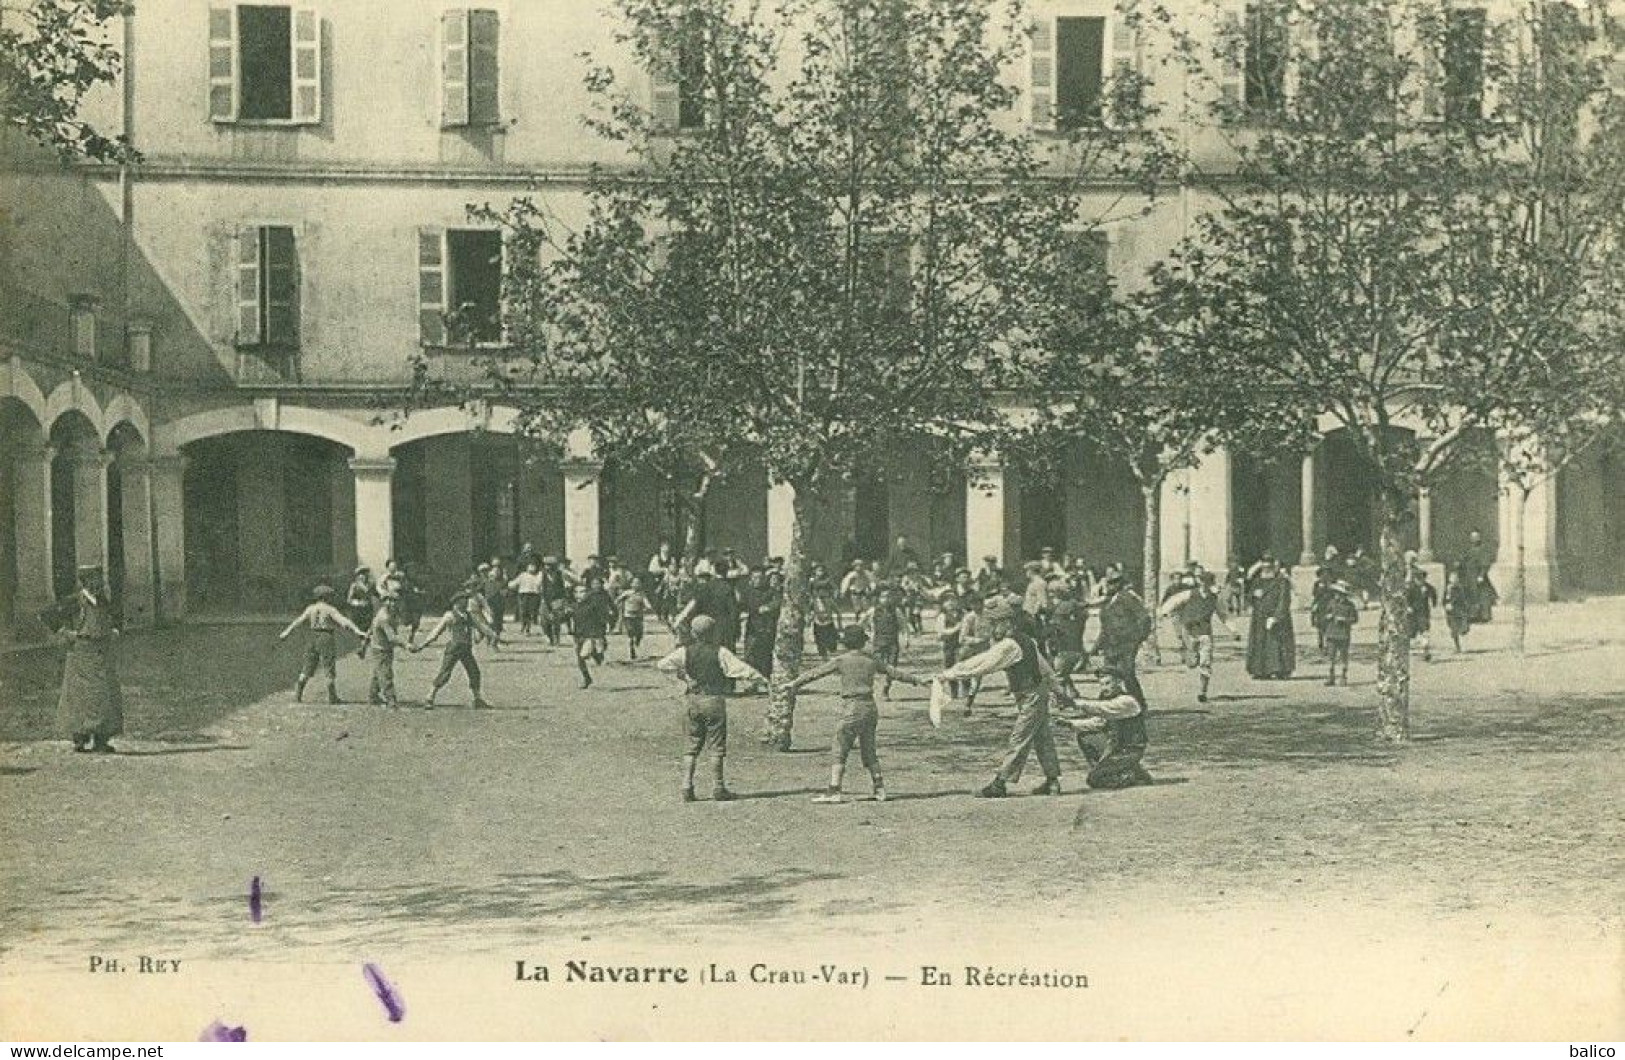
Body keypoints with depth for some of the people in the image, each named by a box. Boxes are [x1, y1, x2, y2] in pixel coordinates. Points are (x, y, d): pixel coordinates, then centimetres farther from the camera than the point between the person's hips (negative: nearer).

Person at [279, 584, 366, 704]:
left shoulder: (310, 609, 8)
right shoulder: (330, 609, -7)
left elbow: (298, 621, 17)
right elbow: (344, 621, -17)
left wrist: (286, 633, 28)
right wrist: (358, 631, -24)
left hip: (313, 639, 5)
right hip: (327, 640, -5)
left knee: (306, 670, 12)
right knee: (330, 671, 0)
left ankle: (297, 694, 10)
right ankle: (332, 697, 1)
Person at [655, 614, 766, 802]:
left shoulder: (685, 652, 1)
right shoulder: (720, 652, -10)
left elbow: (661, 665, 7)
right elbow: (742, 669, -14)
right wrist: (762, 681, -5)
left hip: (693, 702, 4)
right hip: (714, 702, -4)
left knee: (693, 746, 12)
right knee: (717, 747, 3)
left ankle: (687, 788, 7)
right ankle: (718, 789, 4)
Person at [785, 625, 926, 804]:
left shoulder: (842, 660, -6)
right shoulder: (871, 660, 8)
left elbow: (816, 673, -5)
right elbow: (894, 672, 18)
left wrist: (794, 683, -1)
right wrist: (915, 680, 31)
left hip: (853, 708, -6)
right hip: (871, 708, 6)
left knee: (838, 752, -4)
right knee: (868, 751, 17)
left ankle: (833, 791, -11)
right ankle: (879, 789, 17)